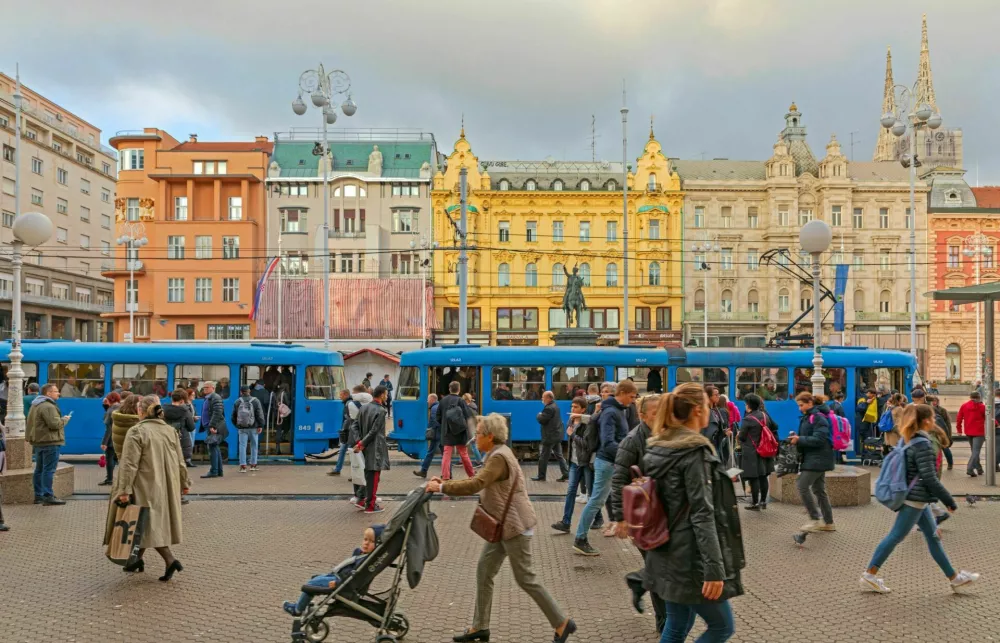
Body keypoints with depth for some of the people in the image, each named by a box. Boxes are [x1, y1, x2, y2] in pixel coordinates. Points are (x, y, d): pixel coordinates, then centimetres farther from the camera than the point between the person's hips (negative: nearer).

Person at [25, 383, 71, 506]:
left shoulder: (35, 405, 17)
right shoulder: (48, 406, -17)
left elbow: (29, 423, 24)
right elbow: (55, 424, -23)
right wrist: (65, 419, -8)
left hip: (38, 442, 11)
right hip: (50, 442, -11)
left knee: (39, 469, 14)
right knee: (49, 470, -10)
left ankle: (38, 496, 20)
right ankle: (48, 496, -12)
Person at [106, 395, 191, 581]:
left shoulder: (137, 432, -14)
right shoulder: (170, 431, 6)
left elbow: (130, 464, -18)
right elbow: (180, 461, 10)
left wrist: (124, 489, -16)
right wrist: (184, 483, 17)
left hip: (146, 488, -6)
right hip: (166, 487, 7)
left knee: (147, 524, -1)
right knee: (146, 524, 19)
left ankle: (170, 560, -11)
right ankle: (138, 559, 28)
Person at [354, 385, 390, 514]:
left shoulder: (363, 408, 7)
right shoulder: (380, 411, -15)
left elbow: (357, 426, 6)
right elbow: (374, 431, -18)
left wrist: (359, 442, 3)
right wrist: (362, 444, -12)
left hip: (366, 448, 7)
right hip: (375, 449, -7)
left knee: (368, 476, 18)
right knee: (373, 477, 0)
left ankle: (367, 499, 26)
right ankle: (370, 506, 4)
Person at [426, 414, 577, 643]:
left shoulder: (499, 457, -21)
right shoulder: (496, 454, 11)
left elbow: (475, 486, -31)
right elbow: (476, 481, 14)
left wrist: (441, 488, -24)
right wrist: (445, 482, 5)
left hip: (515, 526, -10)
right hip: (503, 525, 10)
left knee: (525, 578, 0)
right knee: (484, 571, 10)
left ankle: (562, 623, 13)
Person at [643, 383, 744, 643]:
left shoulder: (657, 448, 8)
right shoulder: (695, 451, -17)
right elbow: (702, 514, -22)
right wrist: (714, 568, -23)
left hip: (666, 554, 8)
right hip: (691, 559, -8)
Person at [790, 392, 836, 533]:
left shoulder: (819, 418, -16)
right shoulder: (808, 417, 15)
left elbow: (818, 440, -24)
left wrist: (800, 440, -22)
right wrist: (797, 437, 3)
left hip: (818, 459, -10)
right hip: (815, 458, 10)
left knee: (802, 485, -12)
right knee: (819, 489, 13)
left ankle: (815, 519, -5)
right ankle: (829, 522, 19)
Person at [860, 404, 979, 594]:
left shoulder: (909, 440, 8)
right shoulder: (923, 445, -19)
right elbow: (930, 479, -20)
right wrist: (949, 501, -11)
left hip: (916, 499, 9)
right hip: (915, 499, -9)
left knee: (933, 535, 15)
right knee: (895, 536, -3)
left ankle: (954, 577, 24)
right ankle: (869, 575, 2)